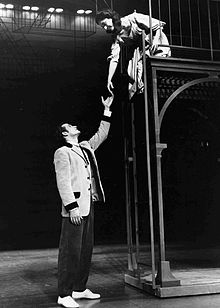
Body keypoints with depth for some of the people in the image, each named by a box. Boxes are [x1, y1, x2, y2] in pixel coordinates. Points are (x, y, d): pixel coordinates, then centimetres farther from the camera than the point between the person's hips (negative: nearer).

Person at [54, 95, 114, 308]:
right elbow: (63, 182, -13)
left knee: (86, 249, 12)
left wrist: (107, 111, 28)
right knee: (71, 250, -7)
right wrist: (72, 206, -20)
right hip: (74, 207, -9)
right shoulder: (62, 153, -5)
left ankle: (79, 289, 21)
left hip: (88, 206, 9)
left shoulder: (85, 148, 18)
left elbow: (101, 135, 31)